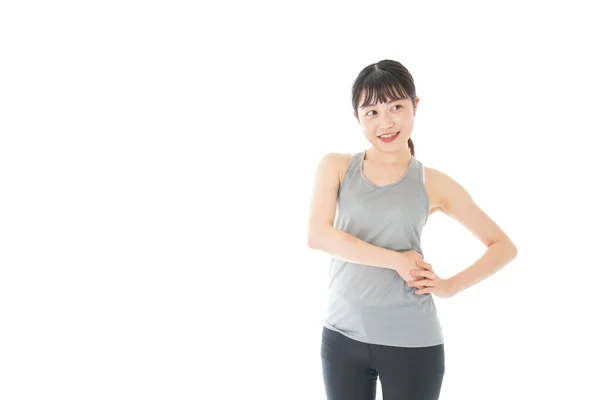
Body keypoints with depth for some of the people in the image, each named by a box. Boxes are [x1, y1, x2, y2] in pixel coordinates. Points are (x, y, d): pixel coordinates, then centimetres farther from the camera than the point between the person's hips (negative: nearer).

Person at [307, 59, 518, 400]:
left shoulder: (433, 184, 0)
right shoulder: (336, 167, 2)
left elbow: (504, 247, 6)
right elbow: (317, 235, -14)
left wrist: (451, 285, -6)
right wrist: (396, 260, -15)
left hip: (413, 343, -1)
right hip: (343, 336, 1)